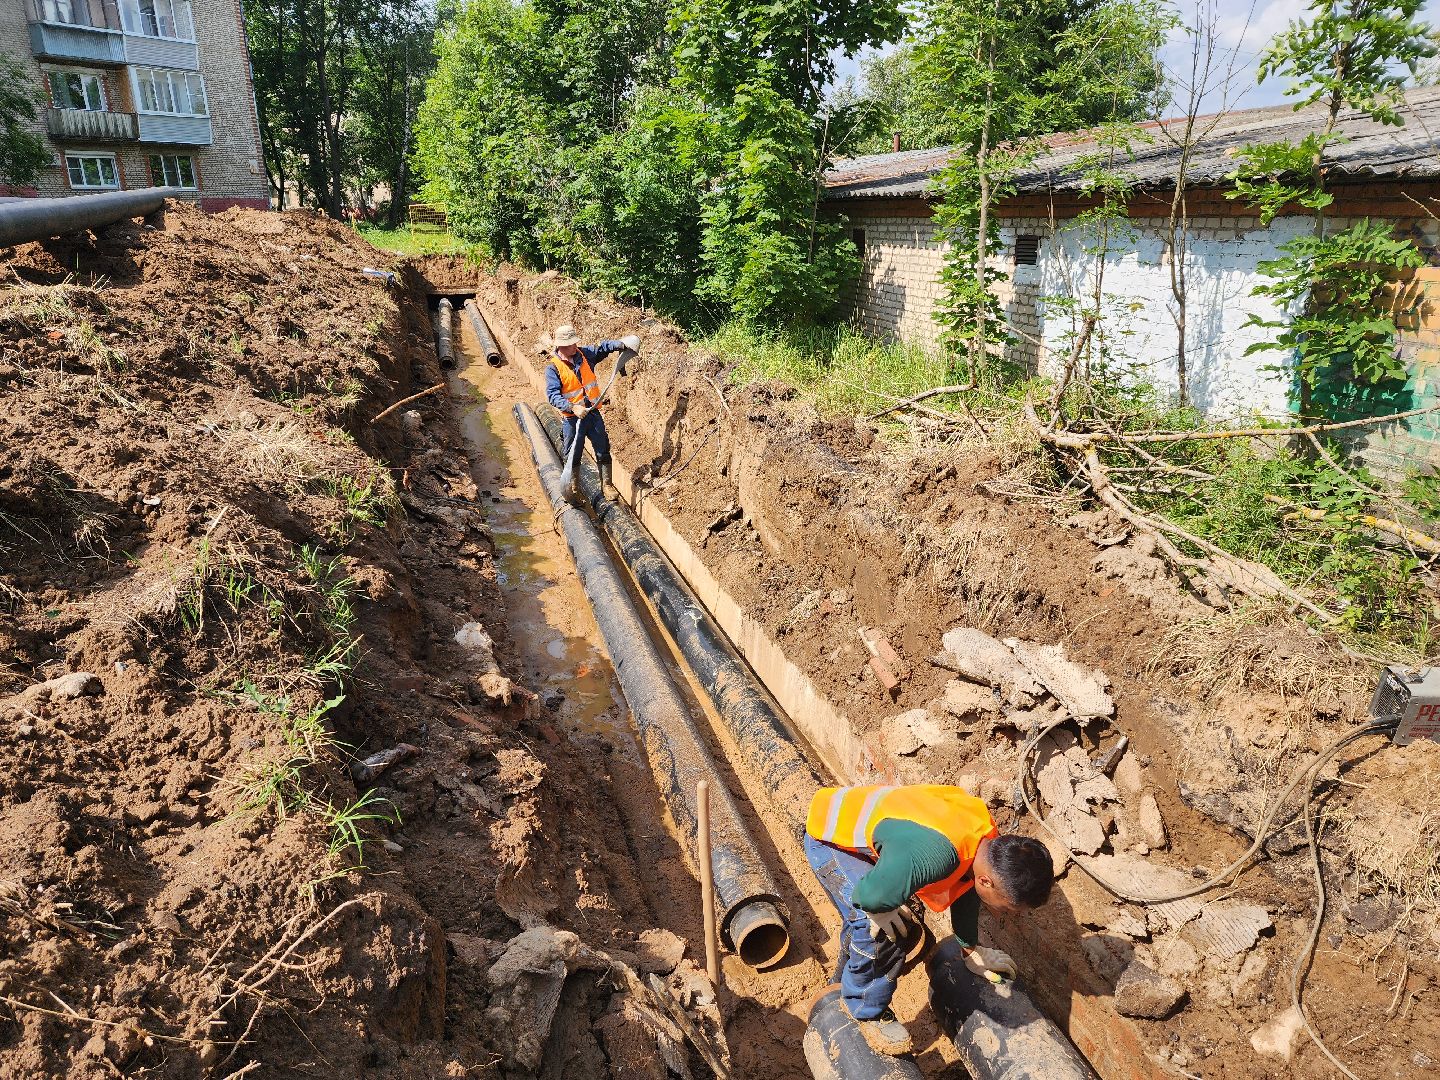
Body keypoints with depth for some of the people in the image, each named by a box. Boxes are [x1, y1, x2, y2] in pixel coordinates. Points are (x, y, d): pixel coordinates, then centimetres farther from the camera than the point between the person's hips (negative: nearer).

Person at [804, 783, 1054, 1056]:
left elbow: (965, 888, 8)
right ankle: (866, 1011, 8)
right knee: (878, 930, -18)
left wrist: (971, 950, 20)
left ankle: (845, 985, 47)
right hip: (828, 838, -8)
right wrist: (881, 911, -22)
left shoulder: (989, 838, -12)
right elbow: (871, 896, -46)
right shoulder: (934, 856, -42)